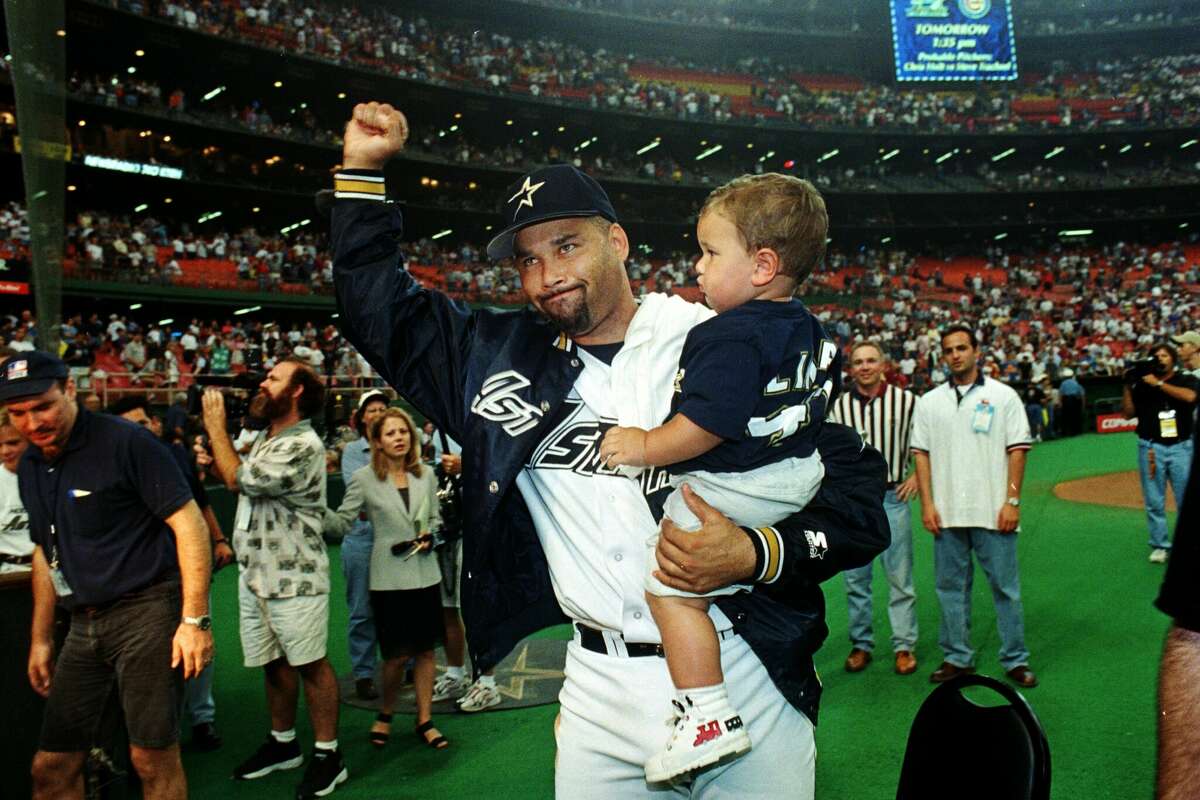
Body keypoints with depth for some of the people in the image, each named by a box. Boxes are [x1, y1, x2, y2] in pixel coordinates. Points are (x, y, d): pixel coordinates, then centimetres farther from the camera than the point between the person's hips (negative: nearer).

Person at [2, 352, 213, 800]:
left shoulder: (125, 443, -12)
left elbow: (189, 524, -14)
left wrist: (195, 619, -19)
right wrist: (40, 639, 20)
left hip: (146, 611, -7)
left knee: (152, 758, -3)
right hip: (85, 625, 7)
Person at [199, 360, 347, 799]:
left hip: (294, 577, -9)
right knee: (273, 663, 17)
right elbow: (230, 478, 20)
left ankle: (328, 754, 10)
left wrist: (217, 425, -10)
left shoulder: (303, 445, -17)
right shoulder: (263, 438, 13)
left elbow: (240, 480, -20)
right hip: (254, 573, 9)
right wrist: (213, 435, 9)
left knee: (309, 664, 0)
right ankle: (283, 743, 31)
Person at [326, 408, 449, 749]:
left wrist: (428, 536, -4)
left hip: (426, 573, 4)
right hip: (389, 576, -3)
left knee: (425, 648, 8)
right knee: (398, 653, 0)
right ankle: (385, 714, 26)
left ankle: (425, 720, 20)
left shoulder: (426, 475, 6)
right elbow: (342, 522, -7)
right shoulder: (364, 478, -5)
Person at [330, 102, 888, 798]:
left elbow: (858, 484, -7)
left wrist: (761, 553, -24)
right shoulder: (503, 357, 7)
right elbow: (382, 311, 16)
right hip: (601, 690, 3)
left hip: (747, 679, -2)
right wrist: (362, 168, 9)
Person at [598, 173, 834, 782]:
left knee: (671, 590, -6)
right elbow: (820, 398, 21)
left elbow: (705, 424, -28)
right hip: (800, 473, 10)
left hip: (730, 491, -10)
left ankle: (710, 718, -7)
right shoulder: (810, 331, 7)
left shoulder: (729, 338, -23)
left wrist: (645, 447, -15)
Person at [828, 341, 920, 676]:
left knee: (900, 576, 1)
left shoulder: (906, 401, -1)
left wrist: (918, 475, 1)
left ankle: (904, 646, 11)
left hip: (892, 498, -2)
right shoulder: (838, 406, 6)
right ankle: (861, 644, 18)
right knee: (855, 578, 7)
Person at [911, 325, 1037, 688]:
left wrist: (1012, 501, -8)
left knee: (1006, 586, 2)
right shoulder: (929, 402, 8)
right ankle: (957, 658, 20)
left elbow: (1017, 450, -1)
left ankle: (1015, 660, 14)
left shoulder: (1003, 396, 2)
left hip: (993, 512, -2)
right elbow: (921, 454, 7)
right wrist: (927, 504, -1)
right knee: (951, 587, 9)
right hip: (946, 513, 3)